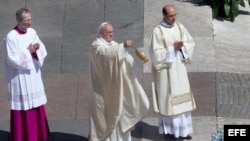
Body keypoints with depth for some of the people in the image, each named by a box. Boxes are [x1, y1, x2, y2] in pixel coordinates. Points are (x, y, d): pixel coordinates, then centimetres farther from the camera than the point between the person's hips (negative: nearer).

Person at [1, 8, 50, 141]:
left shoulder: (32, 32, 4)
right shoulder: (11, 37, -16)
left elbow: (43, 51, 3)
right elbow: (12, 60, -18)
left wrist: (36, 50, -18)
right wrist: (28, 52, -20)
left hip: (33, 75, 7)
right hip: (19, 78, -7)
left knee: (36, 105, 13)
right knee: (22, 107, 1)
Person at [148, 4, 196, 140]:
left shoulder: (179, 27, 3)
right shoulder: (157, 31, -14)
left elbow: (191, 43, 5)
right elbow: (155, 53, -16)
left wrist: (182, 46, -15)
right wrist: (172, 48, -21)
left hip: (179, 68, 5)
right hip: (165, 69, -5)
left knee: (181, 97, 8)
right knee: (167, 97, 1)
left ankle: (182, 129, 16)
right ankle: (168, 129, 13)